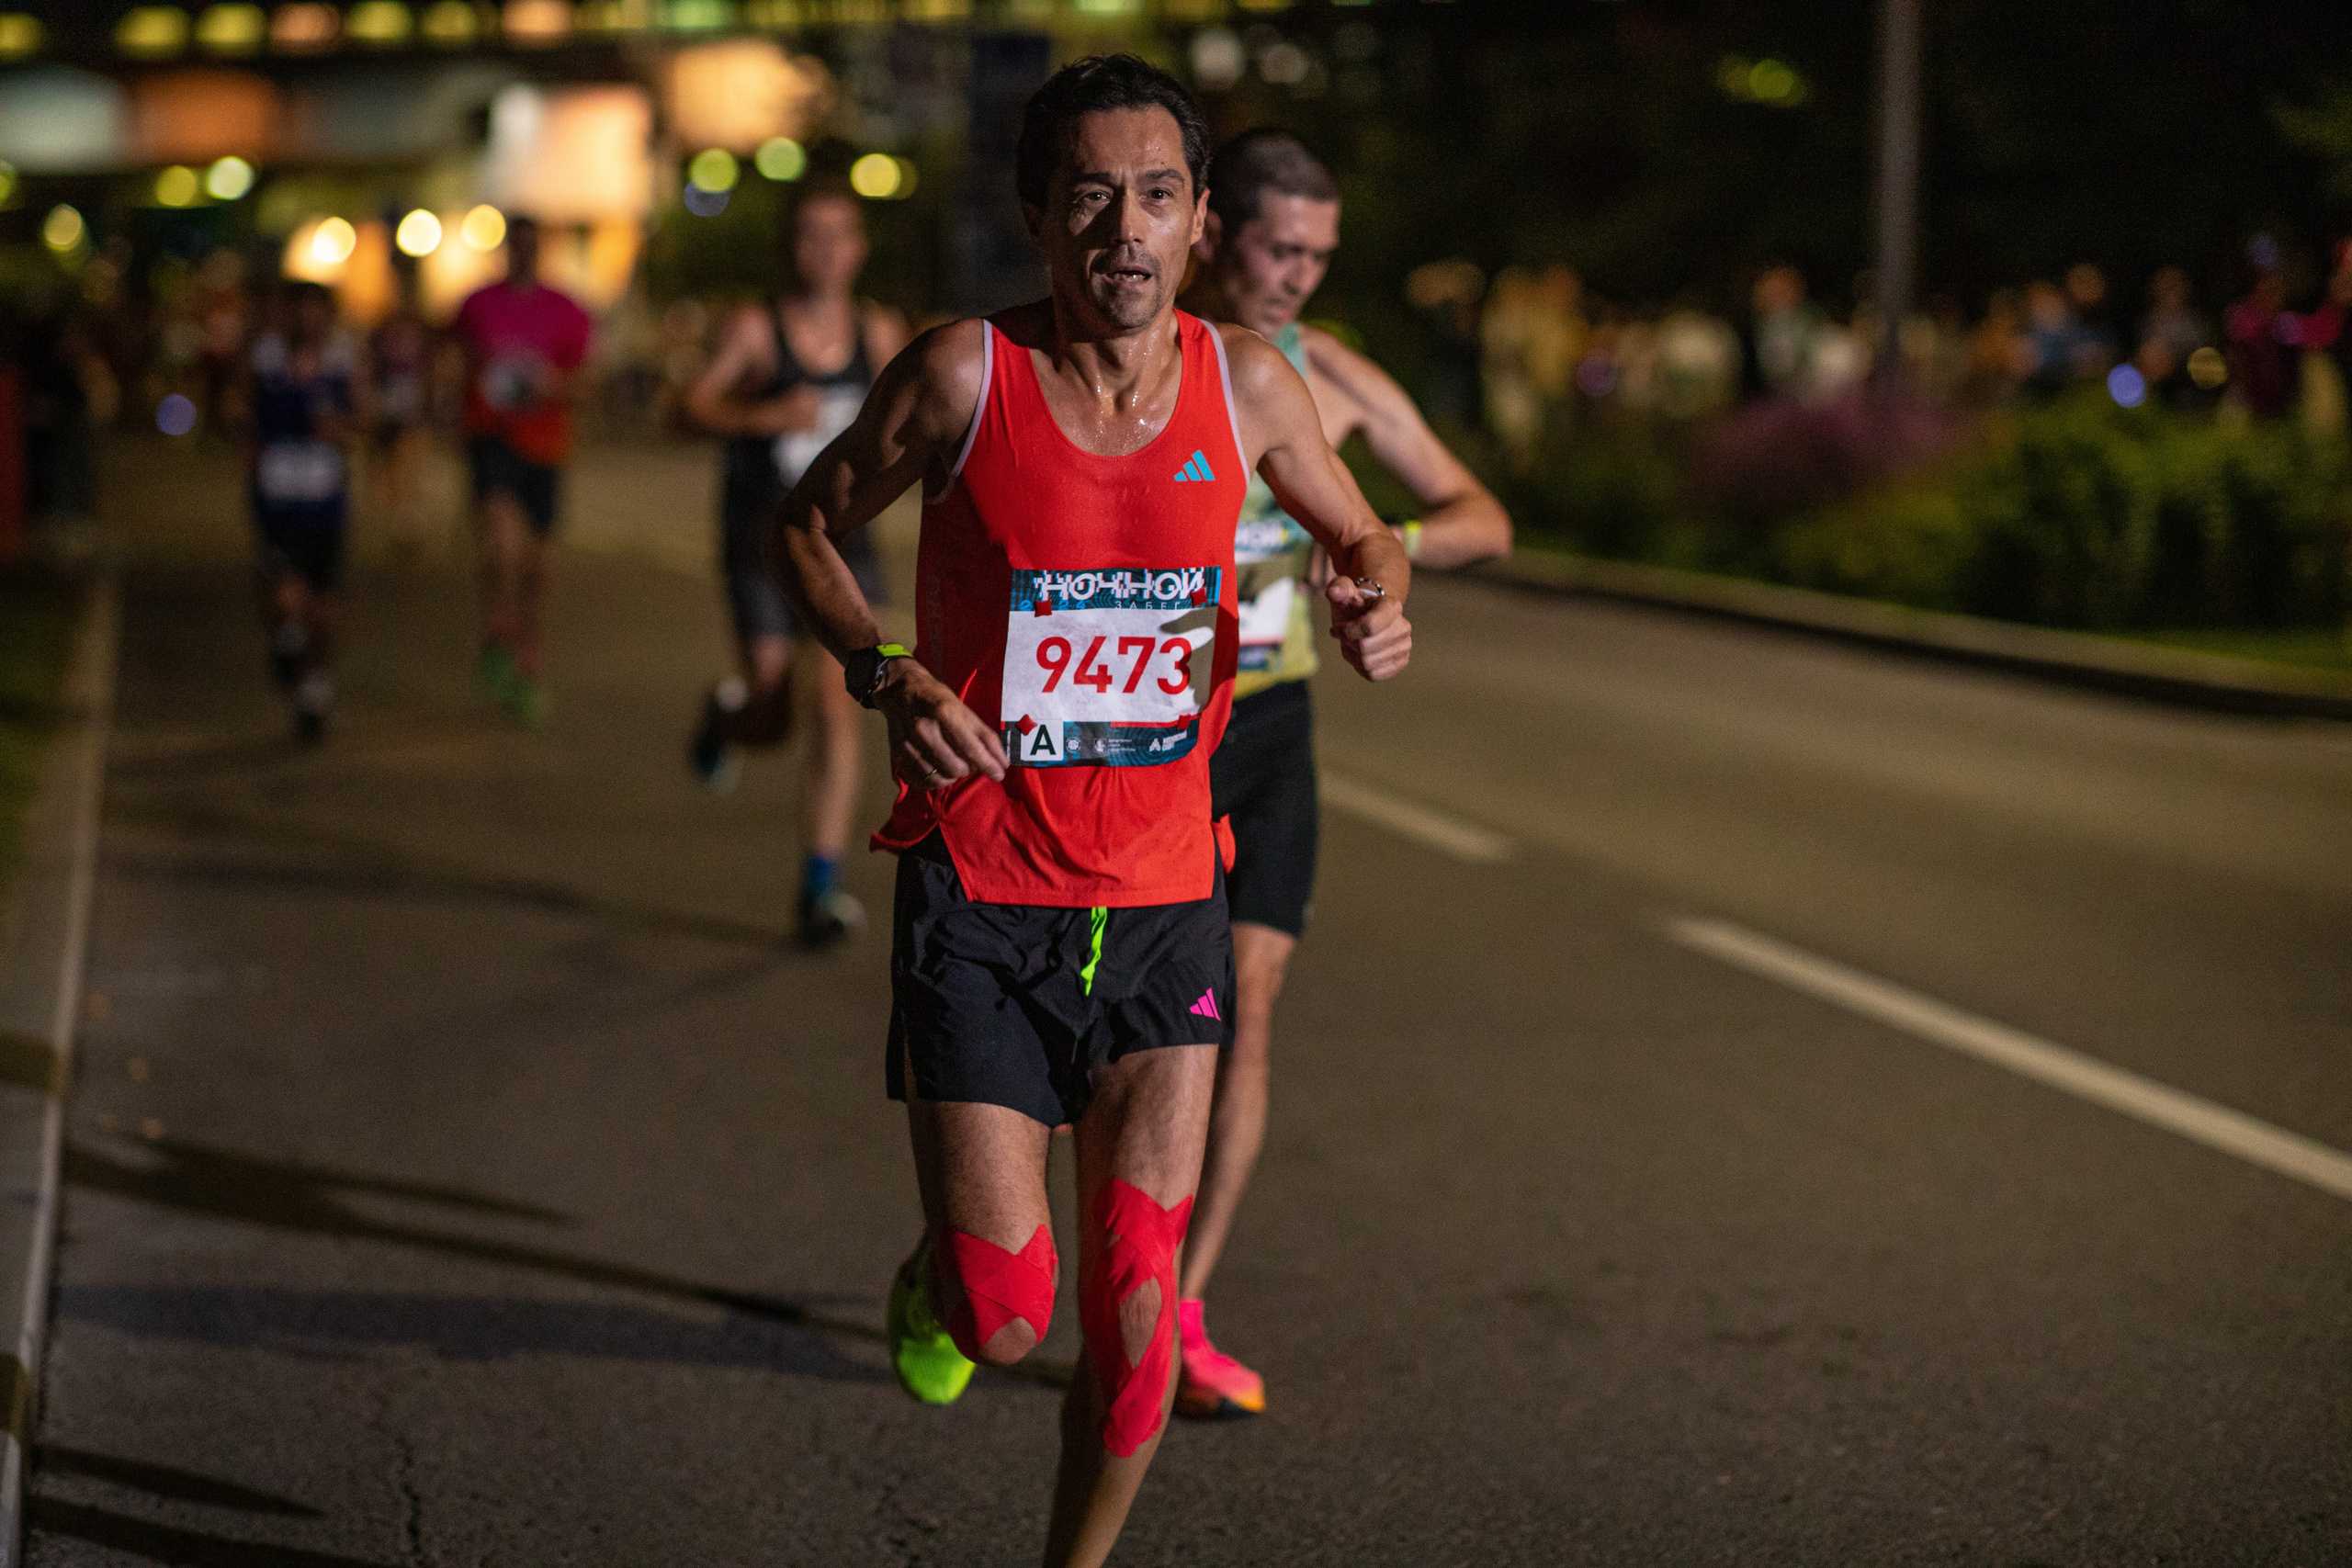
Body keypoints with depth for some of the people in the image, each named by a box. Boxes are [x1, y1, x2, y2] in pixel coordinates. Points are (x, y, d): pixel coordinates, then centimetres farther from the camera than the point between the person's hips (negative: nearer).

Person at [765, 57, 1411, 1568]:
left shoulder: (1247, 383, -1)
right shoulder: (966, 375, -10)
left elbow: (1362, 537, 16)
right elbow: (807, 523, 5)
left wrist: (1379, 606, -8)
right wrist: (886, 675, -12)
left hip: (1165, 898, 3)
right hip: (980, 892, -2)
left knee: (1135, 1306, 0)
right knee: (1005, 1314, -4)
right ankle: (935, 1286, 33)